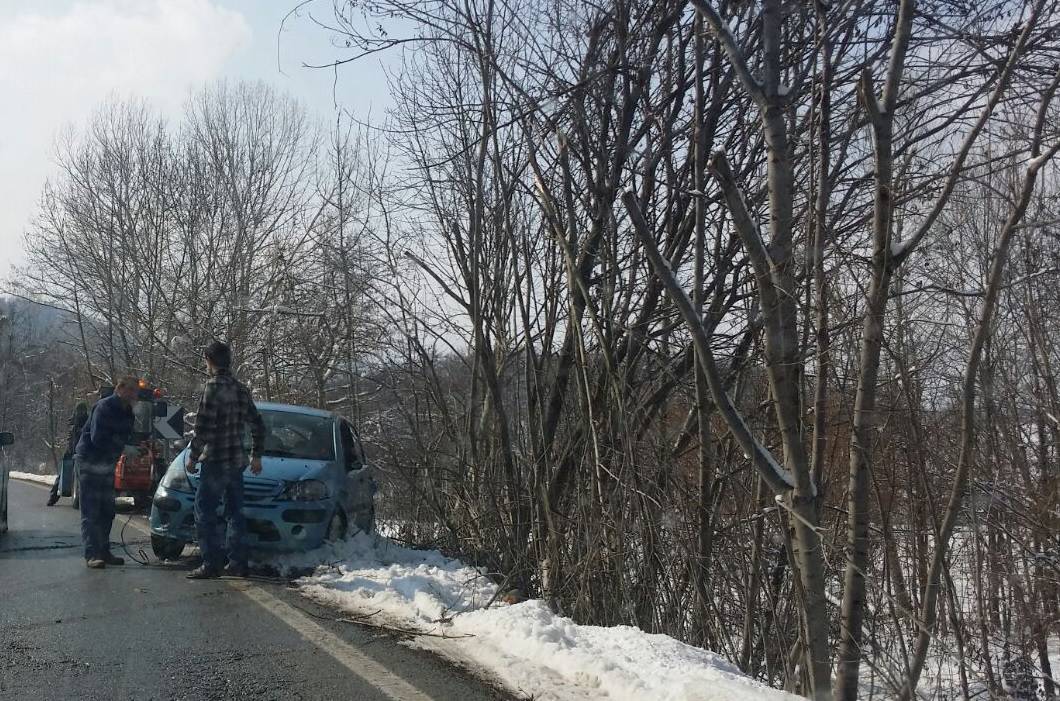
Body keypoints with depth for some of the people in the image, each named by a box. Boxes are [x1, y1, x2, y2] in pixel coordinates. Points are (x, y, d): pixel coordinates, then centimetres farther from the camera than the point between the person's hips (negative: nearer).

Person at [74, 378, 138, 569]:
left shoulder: (127, 412, 6)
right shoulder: (104, 407, -19)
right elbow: (97, 438, -25)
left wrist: (137, 448, -4)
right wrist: (123, 449, -24)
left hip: (107, 464, 8)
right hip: (88, 462, -8)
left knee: (107, 511, 11)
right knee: (90, 512, -7)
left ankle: (103, 552, 18)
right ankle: (92, 554, -7)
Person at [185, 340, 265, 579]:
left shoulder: (213, 386, -12)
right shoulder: (241, 389, 12)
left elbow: (203, 427, -17)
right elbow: (258, 425, 16)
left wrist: (193, 456, -7)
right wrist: (256, 455, 24)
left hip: (216, 461, -8)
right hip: (237, 461, 8)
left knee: (205, 513, -2)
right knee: (235, 513, 12)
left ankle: (211, 564, -4)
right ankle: (238, 564, 15)